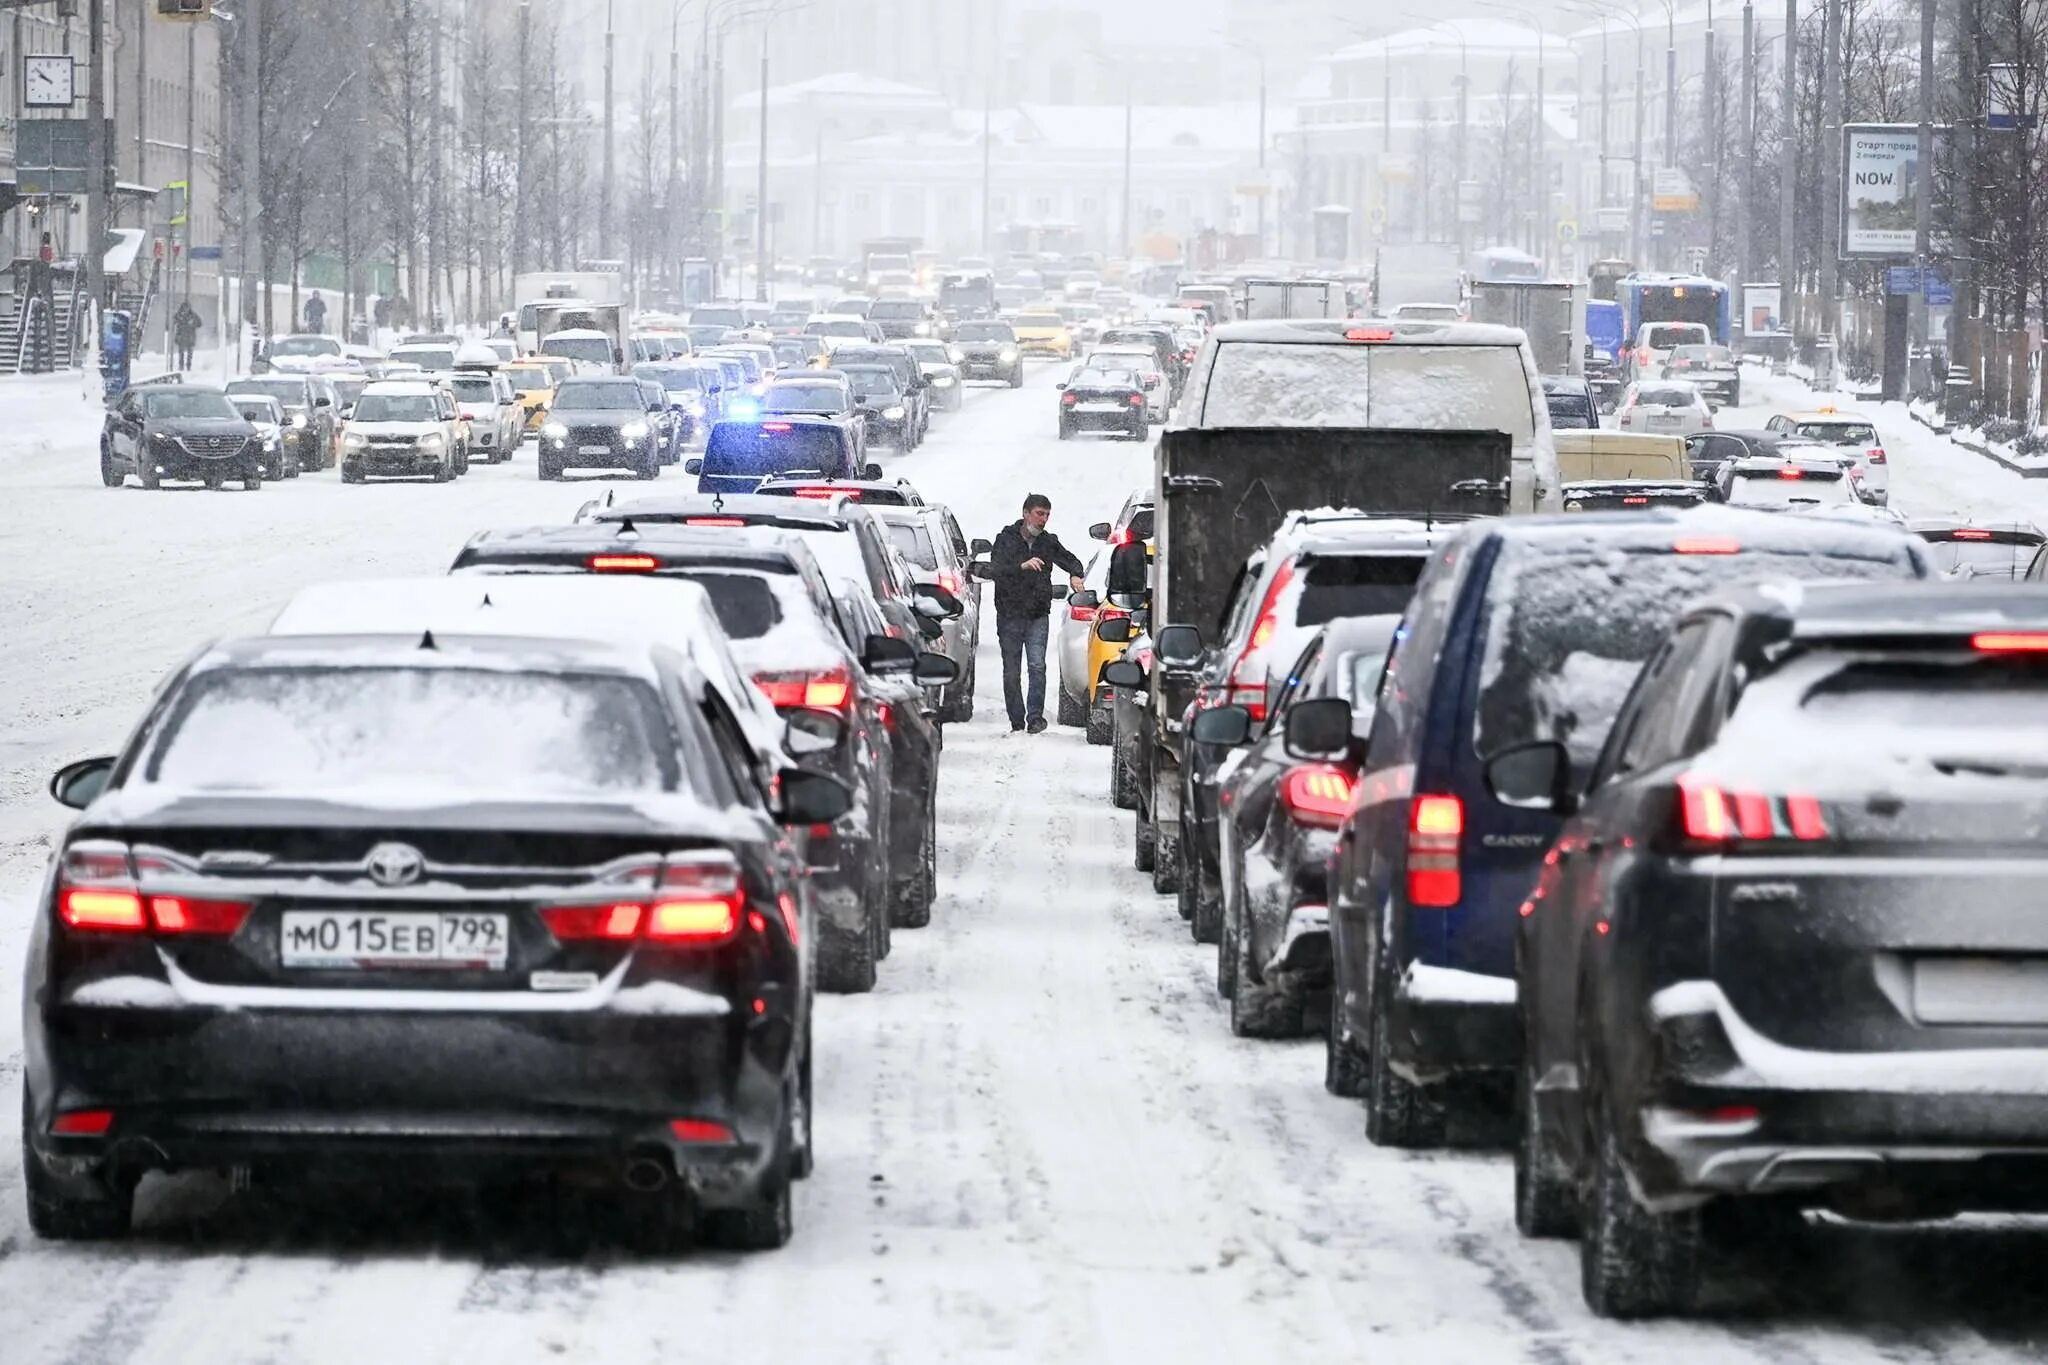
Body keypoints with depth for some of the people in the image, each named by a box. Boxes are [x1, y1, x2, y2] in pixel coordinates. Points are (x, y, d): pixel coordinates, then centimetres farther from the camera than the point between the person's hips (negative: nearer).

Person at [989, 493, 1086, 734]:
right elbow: (996, 566, -15)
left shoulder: (1048, 542, 10)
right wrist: (1022, 566, -32)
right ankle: (1016, 722, 10)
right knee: (1011, 671, 3)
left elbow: (1070, 560, 21)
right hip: (1010, 613, -1)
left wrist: (1075, 574, -2)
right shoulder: (1007, 539, 0)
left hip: (1038, 615, 1)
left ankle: (1035, 717, -14)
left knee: (1037, 666, -14)